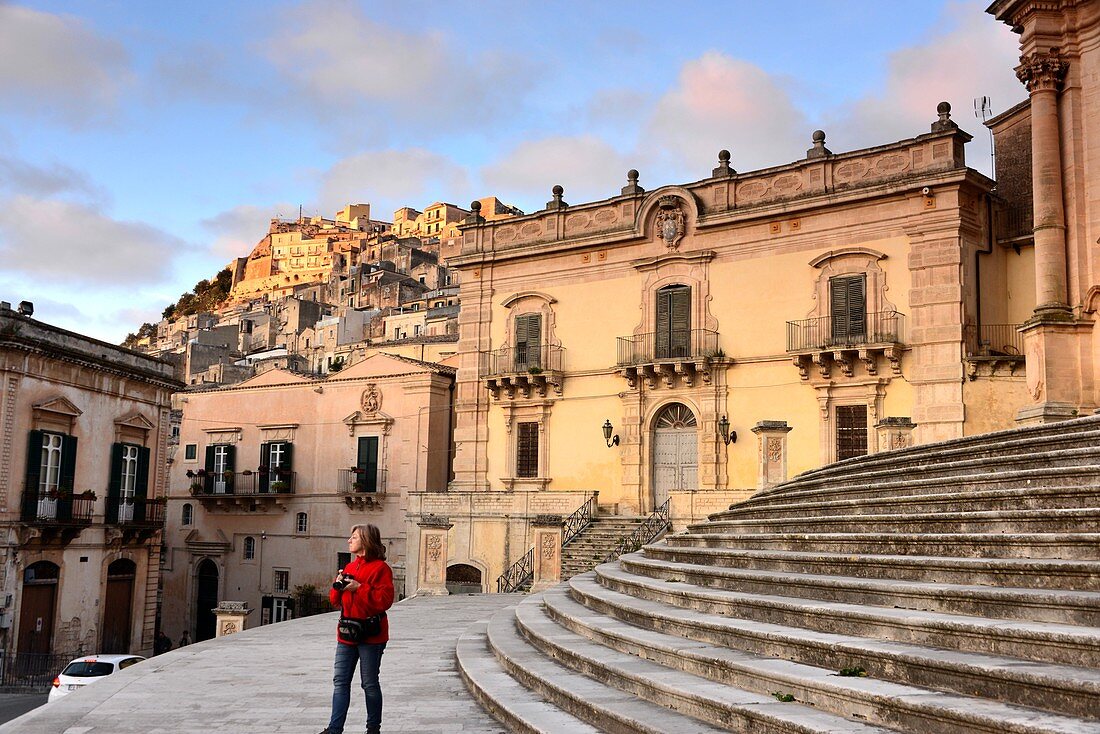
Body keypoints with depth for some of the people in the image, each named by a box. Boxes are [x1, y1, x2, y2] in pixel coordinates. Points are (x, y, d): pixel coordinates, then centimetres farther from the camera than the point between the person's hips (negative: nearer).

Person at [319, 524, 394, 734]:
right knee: (340, 681, 4)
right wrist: (338, 585, -2)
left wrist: (359, 588, -20)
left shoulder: (380, 568, -8)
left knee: (369, 683, 4)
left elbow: (385, 599, -18)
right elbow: (336, 600, 18)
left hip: (370, 636, -7)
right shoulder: (349, 567, 15)